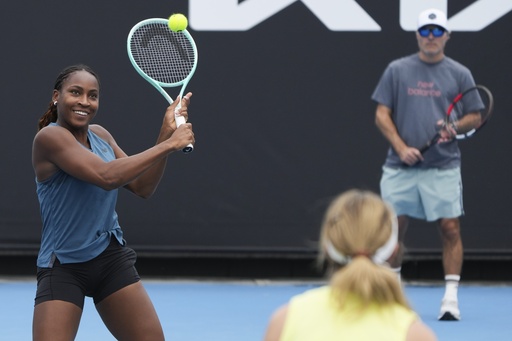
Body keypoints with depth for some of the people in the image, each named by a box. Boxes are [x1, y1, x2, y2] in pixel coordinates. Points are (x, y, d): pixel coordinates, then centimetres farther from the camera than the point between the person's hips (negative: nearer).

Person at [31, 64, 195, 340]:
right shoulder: (49, 137, -17)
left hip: (112, 258, 7)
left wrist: (166, 133, -6)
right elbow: (107, 177, -28)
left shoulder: (99, 135, 6)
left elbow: (143, 187, 5)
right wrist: (168, 145, -24)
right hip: (63, 267, -7)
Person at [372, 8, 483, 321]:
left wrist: (455, 127, -15)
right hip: (401, 166, 1)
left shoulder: (460, 74, 5)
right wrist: (401, 147, -8)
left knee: (450, 228, -7)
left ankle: (451, 298, -2)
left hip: (443, 167, -1)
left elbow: (475, 116, 7)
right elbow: (382, 114, 5)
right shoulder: (397, 70, 6)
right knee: (395, 227, 5)